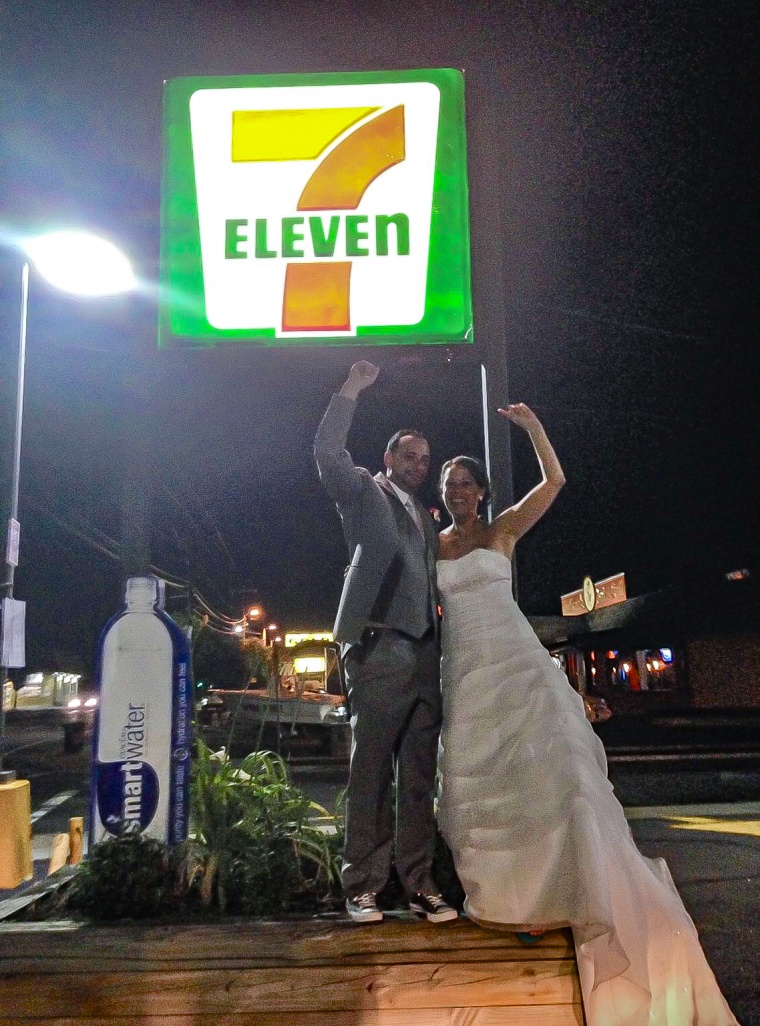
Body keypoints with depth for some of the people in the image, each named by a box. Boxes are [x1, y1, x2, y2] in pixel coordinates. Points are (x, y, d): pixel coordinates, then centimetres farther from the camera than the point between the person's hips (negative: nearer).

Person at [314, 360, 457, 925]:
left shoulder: (428, 519, 26)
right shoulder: (364, 491, 11)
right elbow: (328, 453, -6)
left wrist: (445, 648, 14)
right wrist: (350, 392, -10)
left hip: (425, 654, 6)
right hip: (379, 646, -5)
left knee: (419, 775, 5)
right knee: (372, 768, -3)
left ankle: (419, 883, 11)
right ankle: (363, 886, 4)